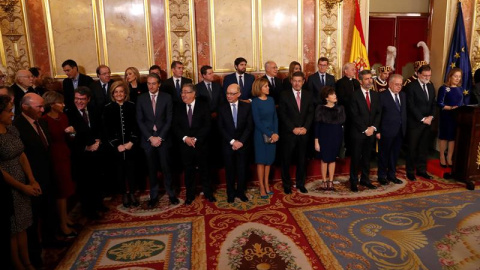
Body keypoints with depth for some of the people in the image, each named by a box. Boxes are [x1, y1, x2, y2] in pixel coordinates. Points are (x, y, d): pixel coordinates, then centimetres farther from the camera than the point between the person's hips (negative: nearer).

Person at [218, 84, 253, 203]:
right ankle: (231, 193, 25)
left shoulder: (247, 107, 0)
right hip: (228, 144, 0)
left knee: (242, 169, 8)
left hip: (243, 144, 0)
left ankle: (241, 192, 26)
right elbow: (221, 127, -4)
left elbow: (249, 126, -3)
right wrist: (232, 141, -12)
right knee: (229, 170, 9)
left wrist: (241, 141, -12)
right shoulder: (222, 108, 0)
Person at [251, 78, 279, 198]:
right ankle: (262, 187, 12)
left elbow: (275, 117, 6)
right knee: (261, 160, 3)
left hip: (273, 134, 5)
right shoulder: (255, 102, -9)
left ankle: (266, 184, 22)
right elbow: (257, 121, -13)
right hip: (260, 135, -4)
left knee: (269, 160, 10)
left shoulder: (271, 100, 6)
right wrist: (270, 134, -16)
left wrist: (276, 133, -7)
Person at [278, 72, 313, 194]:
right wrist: (293, 128, -13)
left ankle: (300, 184, 25)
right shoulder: (284, 95, -2)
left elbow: (310, 113, 5)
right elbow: (282, 114, -7)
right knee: (286, 160, 6)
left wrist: (305, 128, -10)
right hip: (288, 133, -3)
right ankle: (287, 185, 20)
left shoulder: (309, 95, 8)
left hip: (304, 133, 3)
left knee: (302, 160, 10)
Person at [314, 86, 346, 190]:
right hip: (324, 136, -3)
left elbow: (343, 122, 7)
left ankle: (331, 181, 19)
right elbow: (317, 125, -6)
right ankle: (324, 181, 18)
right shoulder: (320, 108, -6)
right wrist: (316, 141, -9)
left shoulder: (340, 108, 4)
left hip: (337, 136, 3)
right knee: (324, 159, 5)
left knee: (333, 159, 9)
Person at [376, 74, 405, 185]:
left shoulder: (403, 95, 11)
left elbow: (404, 112, 14)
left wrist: (404, 127, 8)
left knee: (395, 154, 15)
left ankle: (392, 175, 29)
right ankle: (382, 176, 21)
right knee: (384, 154, 7)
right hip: (386, 131, -6)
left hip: (400, 131, 6)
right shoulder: (382, 96, -10)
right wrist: (377, 131, -14)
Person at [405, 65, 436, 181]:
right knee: (412, 148, 4)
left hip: (427, 122, 6)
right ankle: (410, 171, 15)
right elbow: (411, 106, -15)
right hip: (414, 123, -6)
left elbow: (433, 103, 13)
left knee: (424, 148, 11)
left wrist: (431, 116, -3)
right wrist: (422, 119, -15)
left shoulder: (431, 86, 11)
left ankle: (421, 170, 22)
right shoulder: (411, 86, -10)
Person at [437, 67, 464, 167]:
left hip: (458, 116, 5)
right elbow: (439, 103, -13)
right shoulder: (444, 88, -8)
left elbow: (461, 103, 14)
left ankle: (449, 158, 19)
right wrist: (451, 108, -24)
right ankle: (442, 157, 17)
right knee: (444, 137, 4)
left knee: (454, 137, 8)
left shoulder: (460, 89, 10)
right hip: (446, 116, -5)